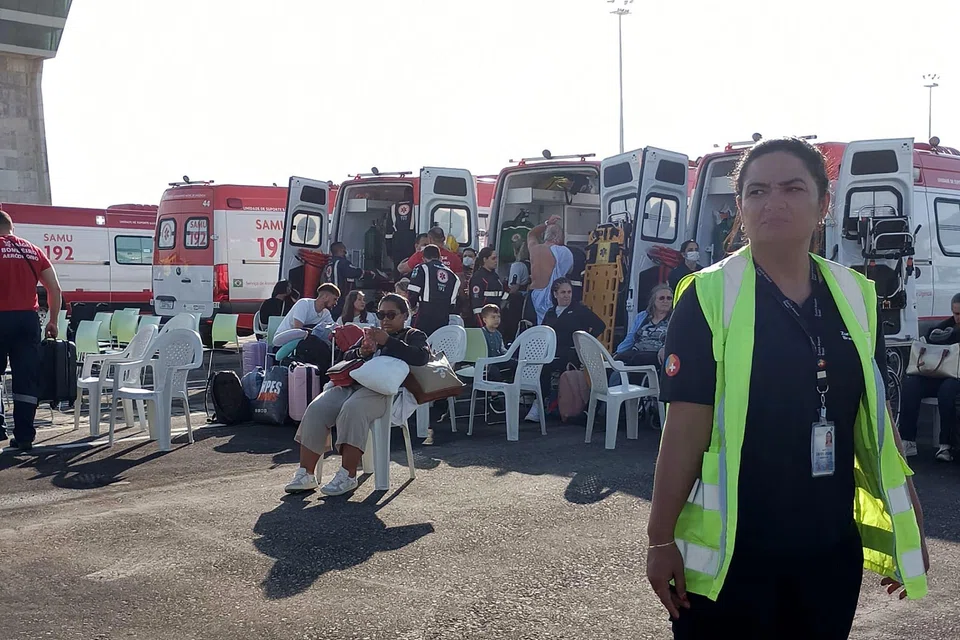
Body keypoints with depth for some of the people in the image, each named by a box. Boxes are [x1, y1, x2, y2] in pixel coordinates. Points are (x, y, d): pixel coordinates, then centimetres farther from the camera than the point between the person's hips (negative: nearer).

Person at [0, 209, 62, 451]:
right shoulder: (33, 250, 12)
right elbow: (55, 289, 9)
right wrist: (53, 321, 17)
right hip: (29, 318, 4)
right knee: (27, 379, 5)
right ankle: (24, 436, 6)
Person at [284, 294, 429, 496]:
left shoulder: (414, 336, 16)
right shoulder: (372, 335, 34)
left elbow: (421, 357, -7)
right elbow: (346, 358, 28)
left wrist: (388, 341, -13)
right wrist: (361, 352, 4)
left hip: (383, 390, -6)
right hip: (351, 384, 6)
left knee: (353, 409, -36)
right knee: (316, 409, -20)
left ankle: (348, 476, -31)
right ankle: (305, 474, -19)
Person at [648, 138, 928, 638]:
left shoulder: (856, 298, 3)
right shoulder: (709, 297, -10)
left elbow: (876, 419, 10)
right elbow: (686, 425, -12)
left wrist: (909, 525, 12)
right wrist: (661, 539, -11)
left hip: (832, 551, 5)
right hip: (729, 553, -4)